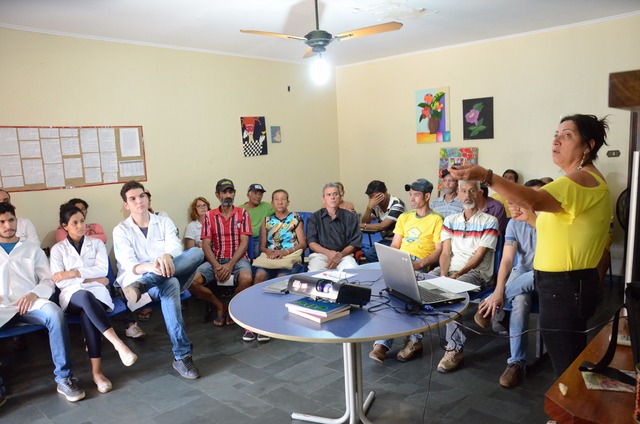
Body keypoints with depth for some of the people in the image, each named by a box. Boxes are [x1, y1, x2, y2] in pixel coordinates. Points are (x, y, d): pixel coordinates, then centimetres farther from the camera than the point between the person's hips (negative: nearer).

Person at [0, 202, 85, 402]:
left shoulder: (32, 248, 20)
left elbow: (49, 280, 14)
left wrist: (34, 293, -9)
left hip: (31, 303, 0)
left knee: (55, 313, -34)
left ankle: (64, 377, -26)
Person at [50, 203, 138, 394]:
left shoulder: (97, 243, 14)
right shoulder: (58, 249, 12)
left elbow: (102, 270, -2)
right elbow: (59, 282, 0)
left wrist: (72, 273, -8)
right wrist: (91, 278, -7)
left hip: (96, 292, 1)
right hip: (72, 295, -1)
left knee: (87, 314, -35)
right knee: (86, 297, -39)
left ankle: (97, 371, -37)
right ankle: (118, 344, -50)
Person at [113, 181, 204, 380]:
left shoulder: (164, 222, 8)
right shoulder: (121, 230, 2)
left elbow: (176, 247, -10)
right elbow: (129, 265, -14)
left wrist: (167, 256, -37)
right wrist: (150, 267, -38)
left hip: (167, 277, 3)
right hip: (135, 279, -3)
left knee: (196, 252, -27)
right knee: (170, 284, -40)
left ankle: (141, 285, -41)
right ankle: (182, 356, -41)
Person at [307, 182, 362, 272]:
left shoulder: (350, 217, 13)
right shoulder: (314, 217, 13)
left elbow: (354, 243, 7)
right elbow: (311, 243, 4)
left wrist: (340, 255, -13)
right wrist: (328, 253, -15)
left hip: (344, 254, 1)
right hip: (320, 254, -1)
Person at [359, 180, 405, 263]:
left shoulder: (397, 204, -17)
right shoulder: (376, 205, 3)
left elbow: (383, 226, -19)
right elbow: (365, 222, -2)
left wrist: (362, 226, -8)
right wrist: (369, 207, -18)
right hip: (386, 240, 6)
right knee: (369, 253, -20)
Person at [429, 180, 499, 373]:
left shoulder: (489, 221, 2)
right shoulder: (450, 220, 16)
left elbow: (479, 256, -7)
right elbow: (446, 252, 6)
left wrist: (458, 274, -20)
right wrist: (443, 274, -14)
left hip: (477, 272, -5)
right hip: (449, 269, 5)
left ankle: (455, 348, -24)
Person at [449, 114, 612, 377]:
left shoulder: (583, 179, -17)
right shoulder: (579, 180, 17)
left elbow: (534, 200, -34)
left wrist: (485, 176, -44)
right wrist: (529, 217, 9)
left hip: (566, 286, -11)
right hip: (564, 283, 11)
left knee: (565, 364, 1)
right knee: (569, 359, 22)